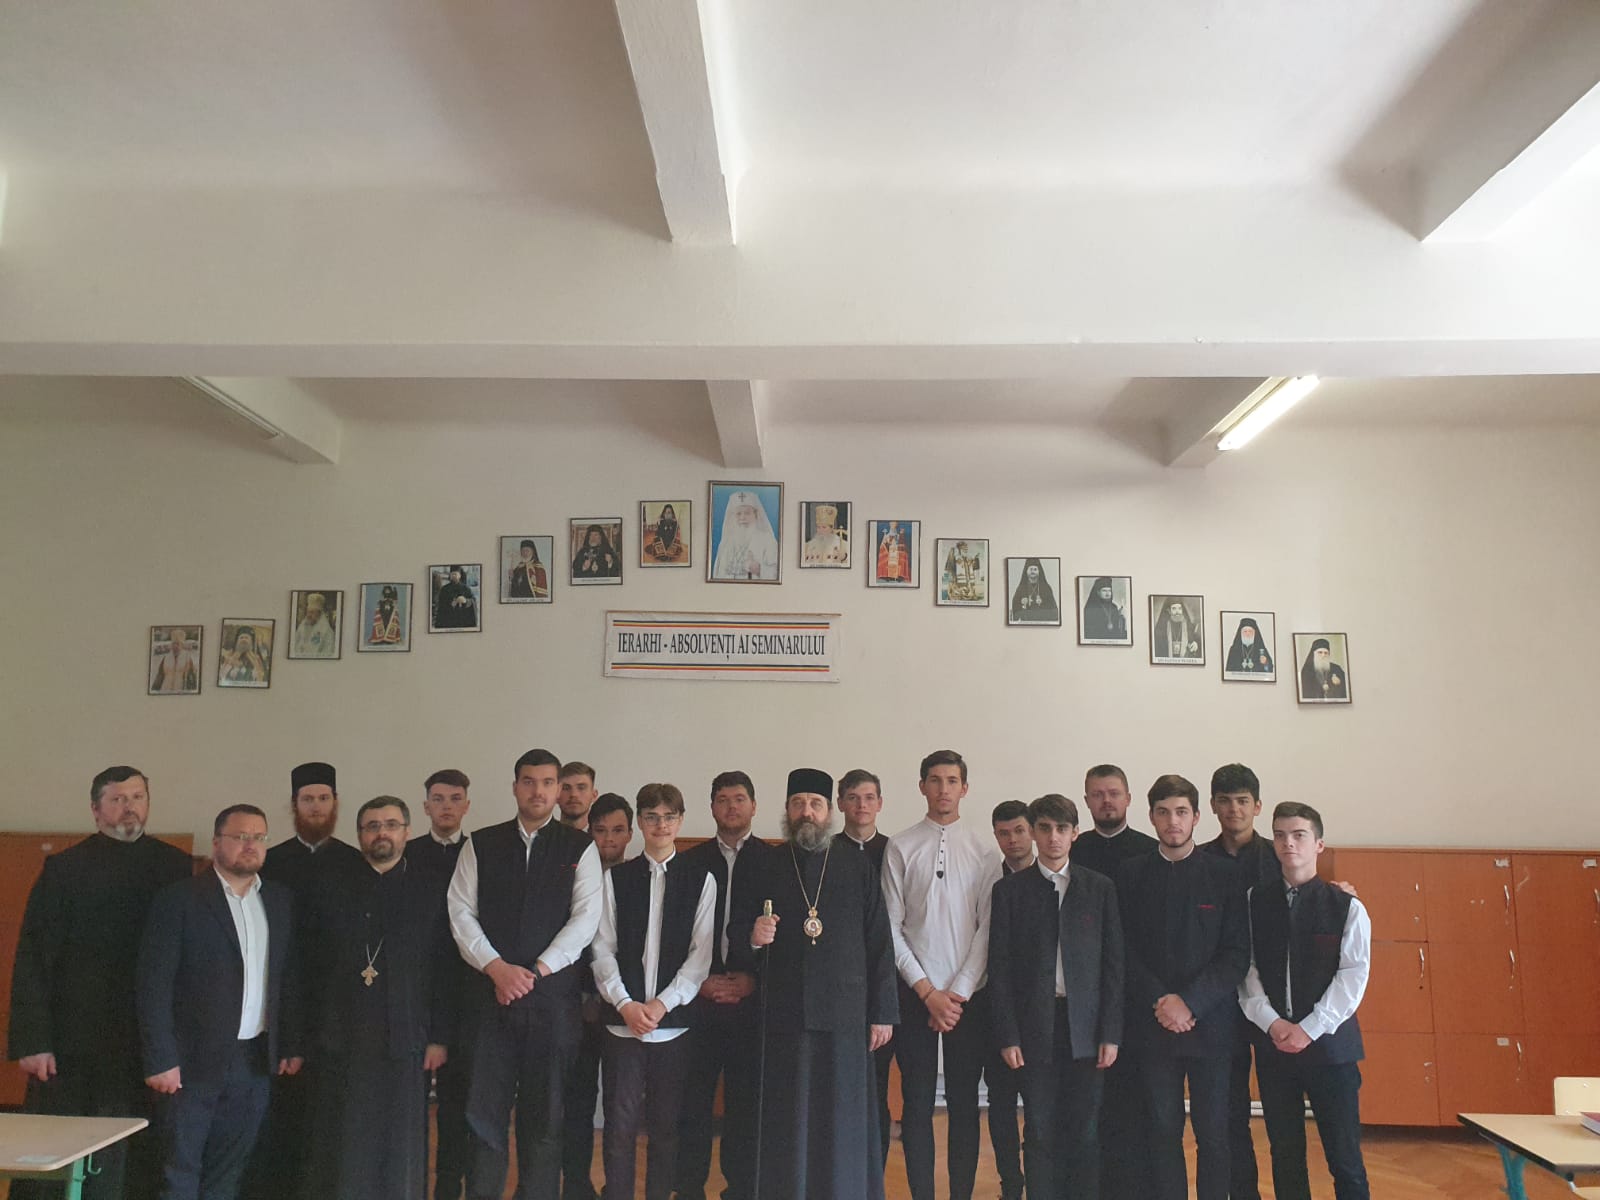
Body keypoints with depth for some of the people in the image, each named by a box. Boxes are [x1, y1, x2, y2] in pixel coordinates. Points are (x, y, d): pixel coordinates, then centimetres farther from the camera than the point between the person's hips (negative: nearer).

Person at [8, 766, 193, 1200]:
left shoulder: (174, 866, 4)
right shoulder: (65, 868, -1)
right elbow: (31, 961, -2)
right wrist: (32, 1041, -9)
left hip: (148, 1042, 2)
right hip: (73, 1045, -2)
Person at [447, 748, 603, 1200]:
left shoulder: (579, 848, 2)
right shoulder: (481, 845, 7)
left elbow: (586, 919, -5)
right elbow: (461, 913, 2)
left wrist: (535, 971, -11)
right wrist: (497, 968, -11)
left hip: (553, 994, -1)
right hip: (492, 993, 1)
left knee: (544, 1111, 7)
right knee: (485, 1107, 3)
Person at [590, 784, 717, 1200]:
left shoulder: (701, 881, 2)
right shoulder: (616, 878, 5)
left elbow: (701, 954, -1)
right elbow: (603, 948, 2)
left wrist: (663, 1003, -9)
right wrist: (625, 1004, -8)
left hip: (674, 1021, 0)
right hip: (622, 1020, 0)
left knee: (666, 1123, 7)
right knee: (621, 1123, 3)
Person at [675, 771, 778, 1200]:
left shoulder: (773, 862, 3)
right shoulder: (691, 862, 7)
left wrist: (753, 980, -8)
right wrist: (700, 981, -4)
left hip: (752, 999, -1)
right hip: (699, 997, 1)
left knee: (746, 1100, 3)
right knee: (693, 1099, 3)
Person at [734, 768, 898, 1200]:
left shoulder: (857, 867, 4)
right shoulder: (764, 869, 5)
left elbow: (880, 945, 4)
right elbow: (737, 937, 7)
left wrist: (882, 1013, 0)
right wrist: (752, 938, -16)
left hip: (846, 1017, 0)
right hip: (785, 1016, 0)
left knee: (844, 1122, 6)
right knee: (788, 1124, 5)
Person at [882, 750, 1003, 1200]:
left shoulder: (984, 848, -1)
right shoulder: (900, 848, -1)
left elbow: (988, 927, -2)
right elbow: (892, 928, -2)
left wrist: (958, 993, -7)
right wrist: (927, 992, -6)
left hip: (968, 994, 0)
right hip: (914, 993, 0)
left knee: (964, 1102, 8)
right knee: (917, 1103, 6)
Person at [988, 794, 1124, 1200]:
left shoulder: (1100, 888, 4)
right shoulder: (1010, 890, 2)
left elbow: (1114, 964, 3)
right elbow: (1000, 968, 1)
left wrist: (1111, 1033, -3)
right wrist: (1007, 1036, -5)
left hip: (1085, 1026, 0)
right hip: (1035, 1026, 0)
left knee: (1086, 1131, 5)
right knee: (1041, 1132, 4)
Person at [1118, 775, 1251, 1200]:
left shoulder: (1222, 874, 1)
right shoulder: (1132, 874, 4)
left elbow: (1237, 953, -4)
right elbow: (1126, 951, 1)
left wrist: (1190, 1003, -12)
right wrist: (1160, 1002, -10)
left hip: (1210, 1022, -1)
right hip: (1152, 1023, 1)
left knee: (1213, 1133, 5)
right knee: (1162, 1133, 6)